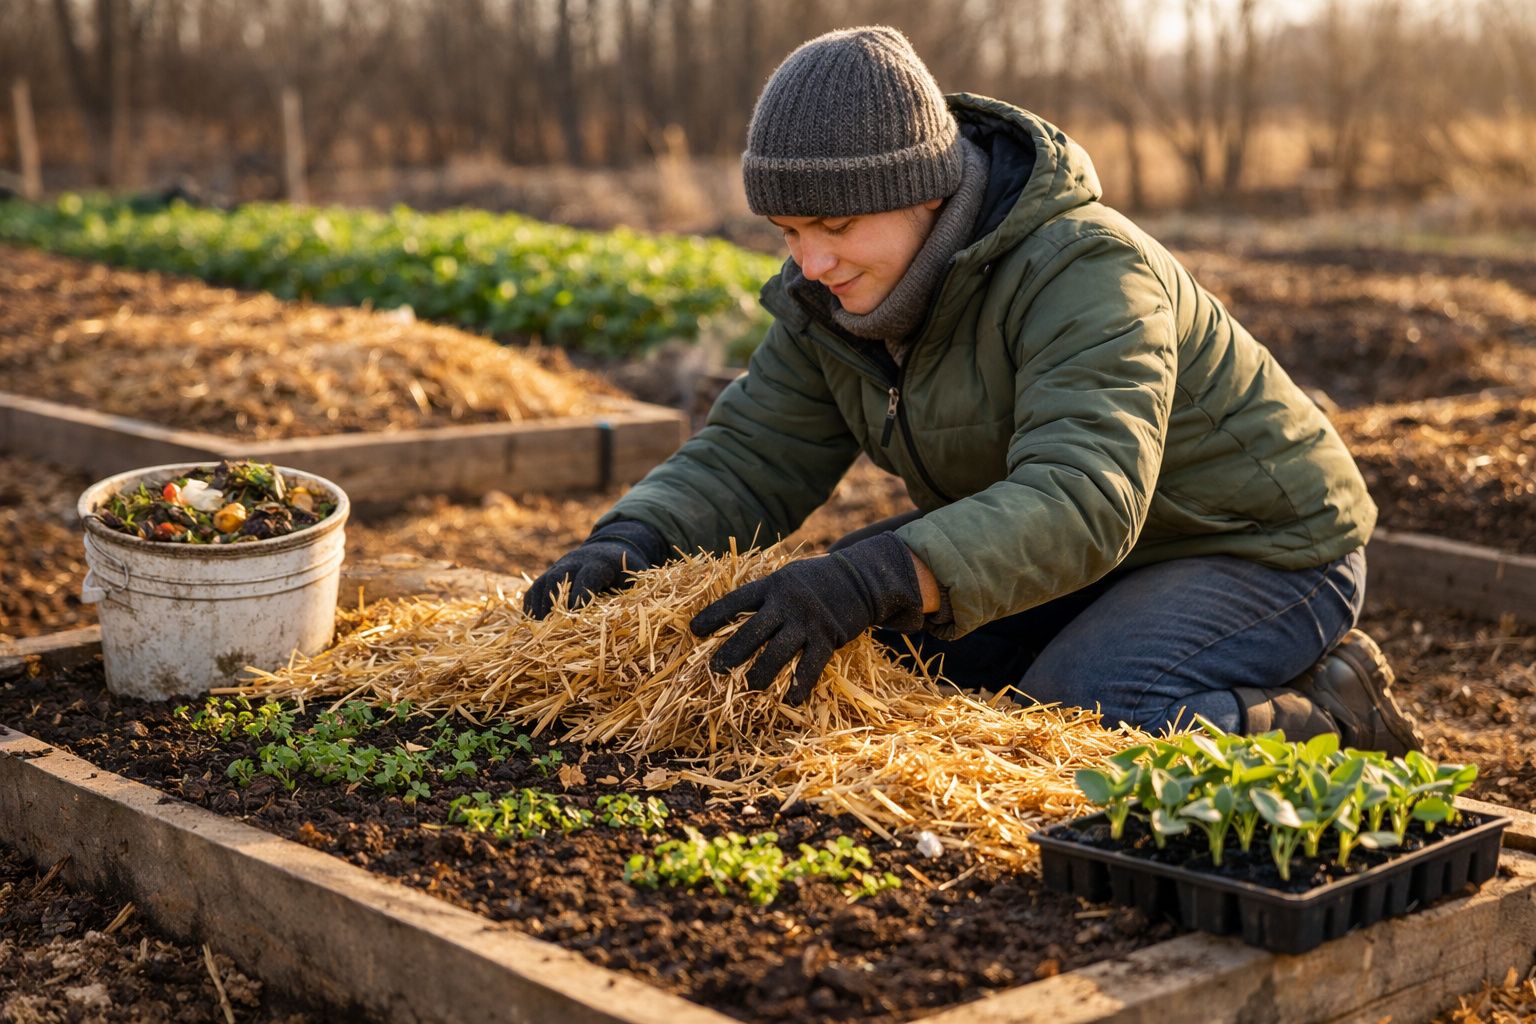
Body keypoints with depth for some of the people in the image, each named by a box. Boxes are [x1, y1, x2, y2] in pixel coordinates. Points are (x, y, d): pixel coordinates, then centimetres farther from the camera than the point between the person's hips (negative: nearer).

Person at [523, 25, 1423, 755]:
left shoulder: (1086, 271, -31)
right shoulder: (835, 297, -6)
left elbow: (1082, 499, -43)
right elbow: (751, 456, -5)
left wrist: (877, 580, -57)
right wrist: (632, 542, -25)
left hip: (1262, 552, -8)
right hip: (1086, 558, 8)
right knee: (875, 643, -6)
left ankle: (1329, 714, -6)